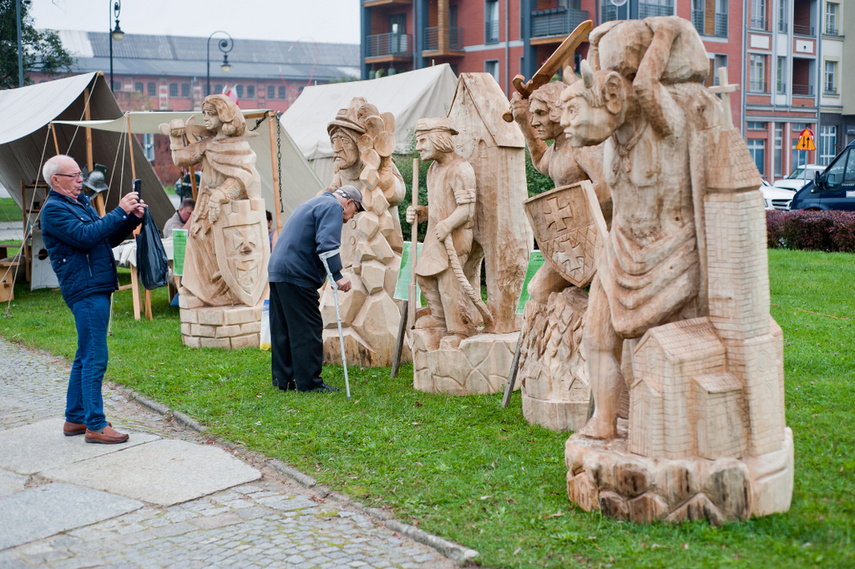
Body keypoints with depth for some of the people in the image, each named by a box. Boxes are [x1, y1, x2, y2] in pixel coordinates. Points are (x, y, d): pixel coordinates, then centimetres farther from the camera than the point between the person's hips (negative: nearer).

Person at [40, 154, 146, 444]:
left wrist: (132, 217, 4)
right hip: (86, 290, -10)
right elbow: (86, 236, -23)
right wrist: (120, 211, -20)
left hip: (97, 288, 10)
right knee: (94, 359, -9)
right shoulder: (53, 209, -9)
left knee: (85, 358, 15)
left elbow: (109, 238, 19)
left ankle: (75, 419, 23)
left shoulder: (80, 203, 20)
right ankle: (95, 425, -6)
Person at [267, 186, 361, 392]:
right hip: (296, 275, -10)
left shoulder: (314, 203, 25)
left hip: (277, 270, 10)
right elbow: (326, 244, -21)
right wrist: (338, 275, -25)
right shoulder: (333, 207, -7)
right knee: (307, 329, -5)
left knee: (283, 329, 13)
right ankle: (308, 382, -3)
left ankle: (283, 379, 18)